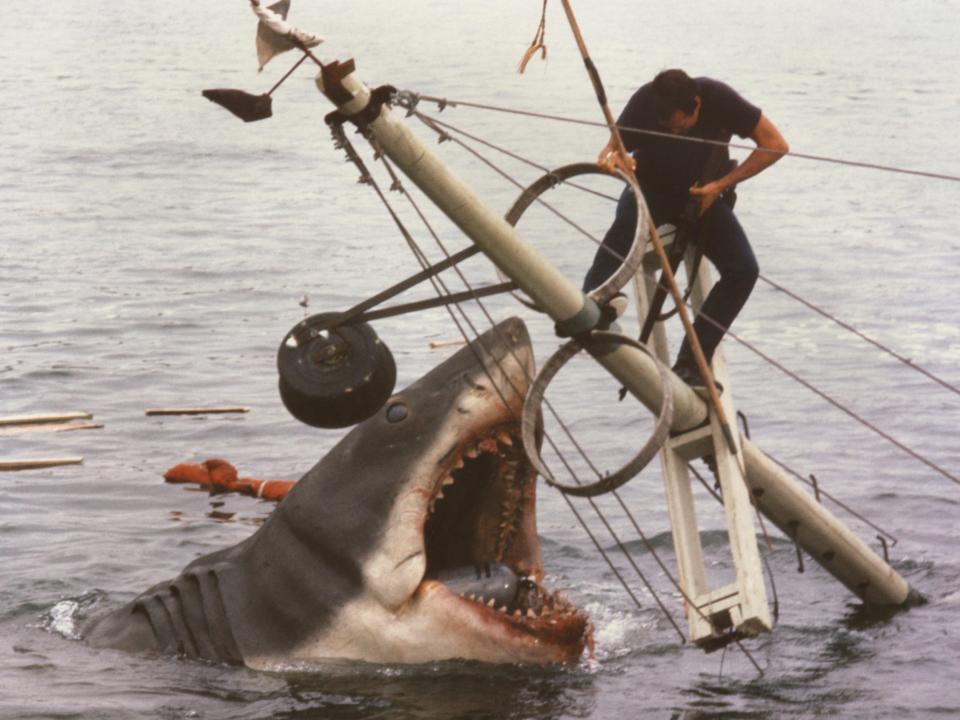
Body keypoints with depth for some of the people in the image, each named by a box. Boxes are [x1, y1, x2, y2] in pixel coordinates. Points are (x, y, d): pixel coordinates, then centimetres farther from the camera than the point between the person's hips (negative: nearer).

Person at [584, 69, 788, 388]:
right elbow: (612, 147, -12)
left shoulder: (719, 98, -25)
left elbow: (775, 145, -17)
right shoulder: (645, 102, -23)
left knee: (744, 270, -19)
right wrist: (613, 157, -39)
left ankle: (690, 363, -18)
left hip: (703, 195, 0)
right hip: (650, 190, 0)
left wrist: (721, 185, -21)